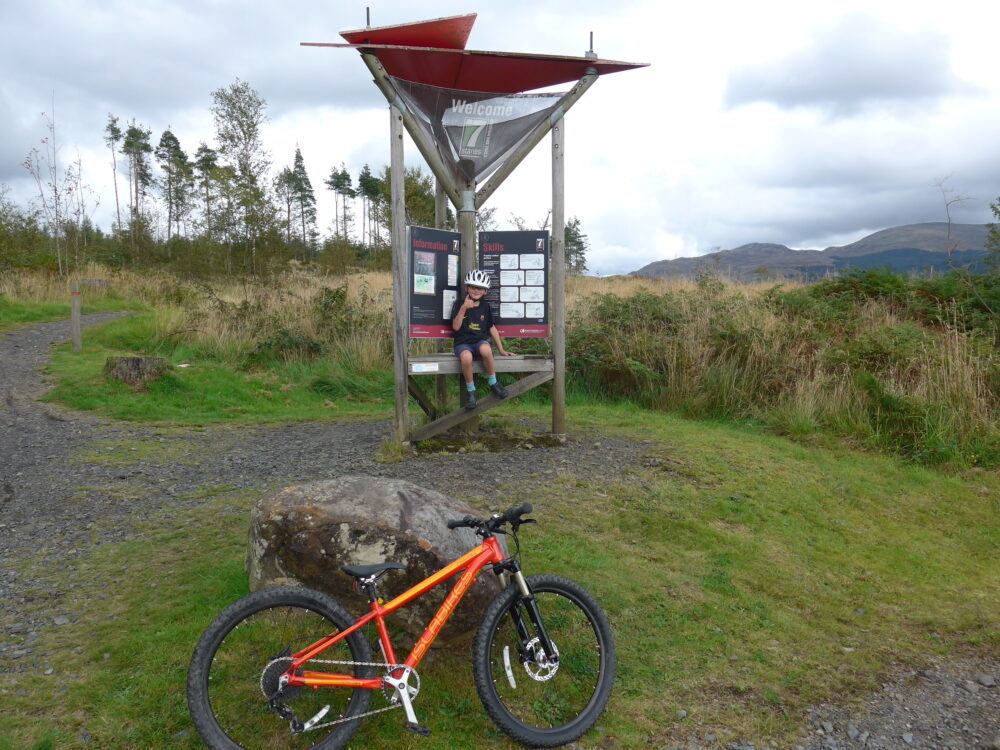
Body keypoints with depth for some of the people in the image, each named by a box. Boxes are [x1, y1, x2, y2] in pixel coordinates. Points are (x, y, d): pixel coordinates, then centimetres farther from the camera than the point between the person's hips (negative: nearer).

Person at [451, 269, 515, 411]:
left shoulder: (485, 306, 11)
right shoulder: (459, 304, 3)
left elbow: (492, 328, 17)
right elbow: (456, 327, -8)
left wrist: (501, 350, 16)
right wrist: (463, 308, -20)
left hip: (480, 341, 2)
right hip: (463, 343, -2)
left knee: (486, 350, -38)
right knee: (466, 357, -39)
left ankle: (493, 383, -14)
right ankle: (471, 392, -17)